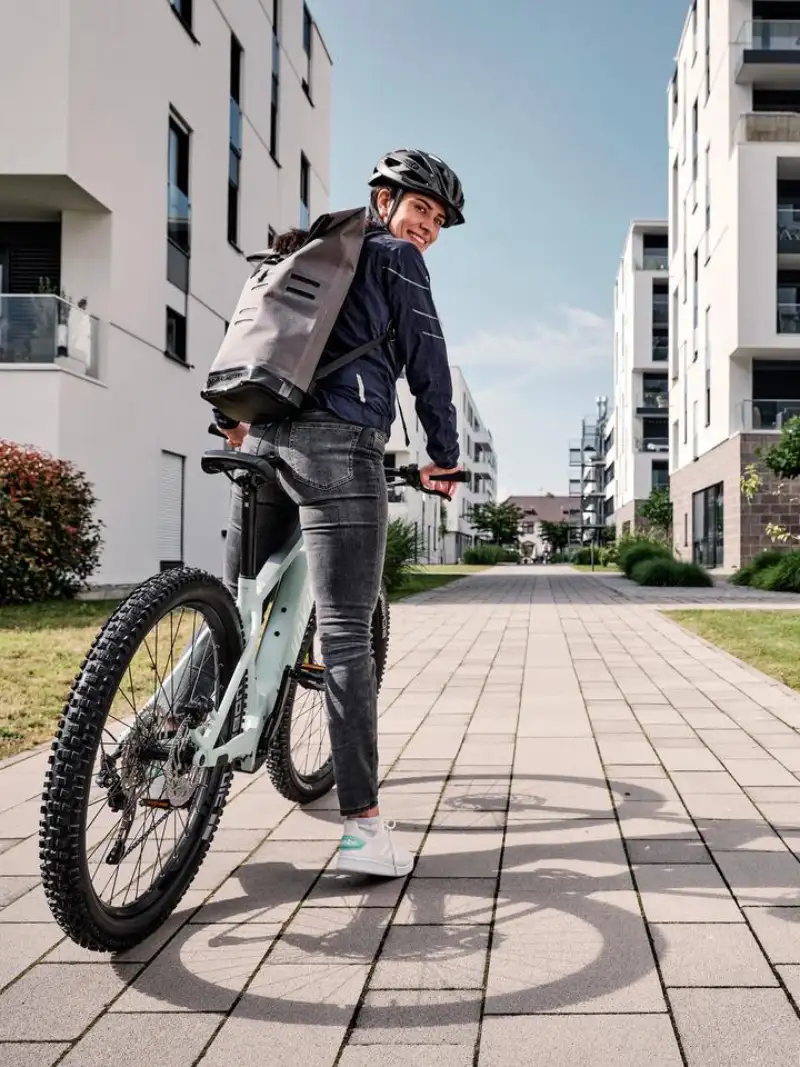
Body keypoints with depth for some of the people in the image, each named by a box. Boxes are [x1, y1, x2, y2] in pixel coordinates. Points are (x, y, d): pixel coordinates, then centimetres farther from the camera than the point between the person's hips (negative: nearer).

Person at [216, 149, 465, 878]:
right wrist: (444, 457, 13)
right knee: (346, 636, -11)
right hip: (338, 445, -8)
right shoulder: (396, 259, 6)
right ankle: (363, 828, -9)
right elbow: (427, 365, 4)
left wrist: (234, 419, 36)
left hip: (263, 440, 8)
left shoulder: (312, 257, 28)